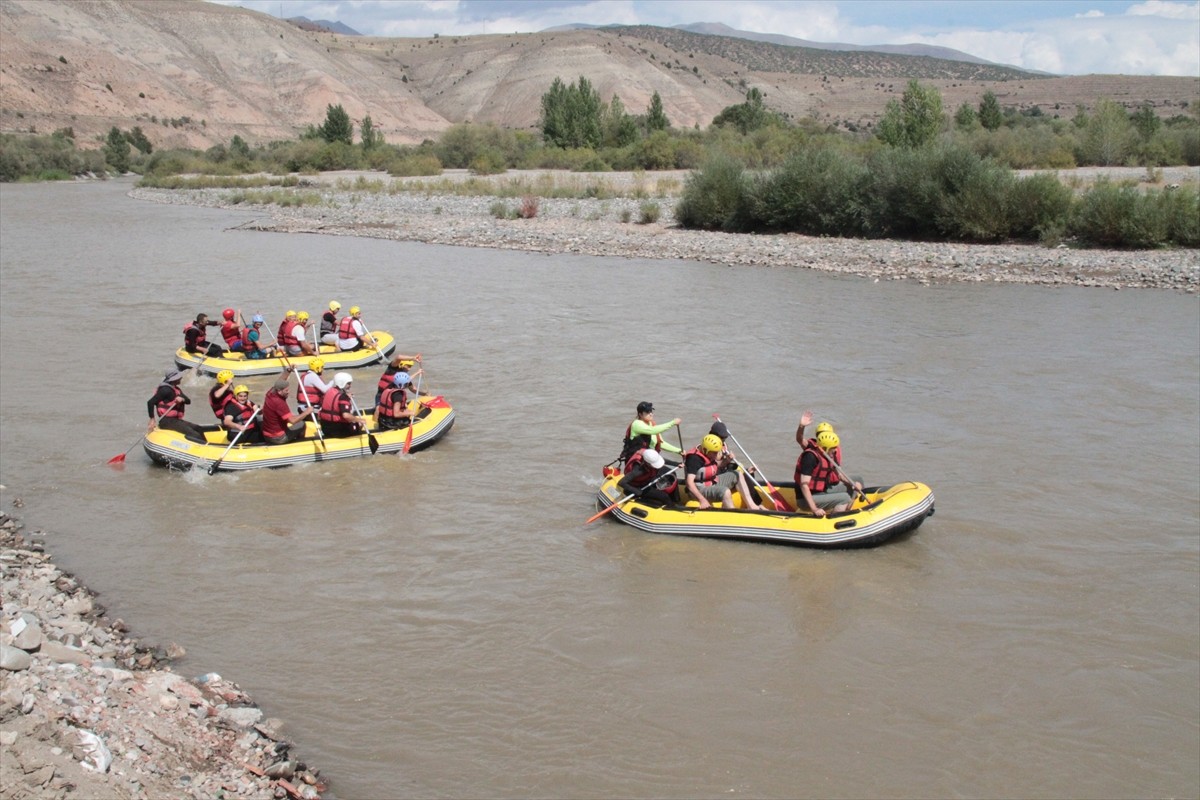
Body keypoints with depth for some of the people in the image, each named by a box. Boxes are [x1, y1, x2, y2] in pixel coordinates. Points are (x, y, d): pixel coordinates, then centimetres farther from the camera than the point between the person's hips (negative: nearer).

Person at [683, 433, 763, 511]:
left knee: (738, 474, 6)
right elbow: (689, 482, -31)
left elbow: (716, 467, 22)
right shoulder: (695, 458, -25)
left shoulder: (711, 455, 2)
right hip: (699, 490, -10)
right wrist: (702, 500, -38)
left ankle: (751, 506, -1)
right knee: (725, 492, -34)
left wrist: (726, 461, -1)